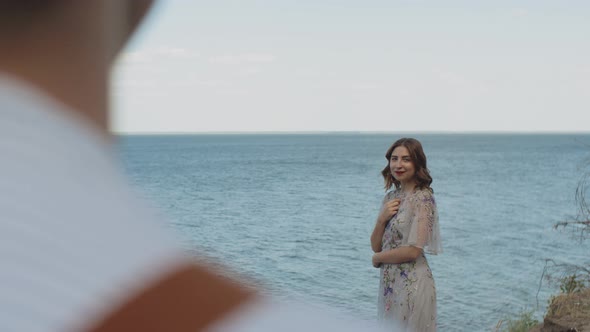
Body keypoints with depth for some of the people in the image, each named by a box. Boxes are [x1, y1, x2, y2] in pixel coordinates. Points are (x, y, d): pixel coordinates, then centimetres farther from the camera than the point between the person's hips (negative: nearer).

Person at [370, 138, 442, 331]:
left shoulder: (422, 198, -13)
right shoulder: (391, 197, 10)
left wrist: (378, 258, -5)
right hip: (389, 282, 8)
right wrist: (381, 220, -8)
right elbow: (375, 246, 10)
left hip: (412, 283, -7)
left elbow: (413, 251, -20)